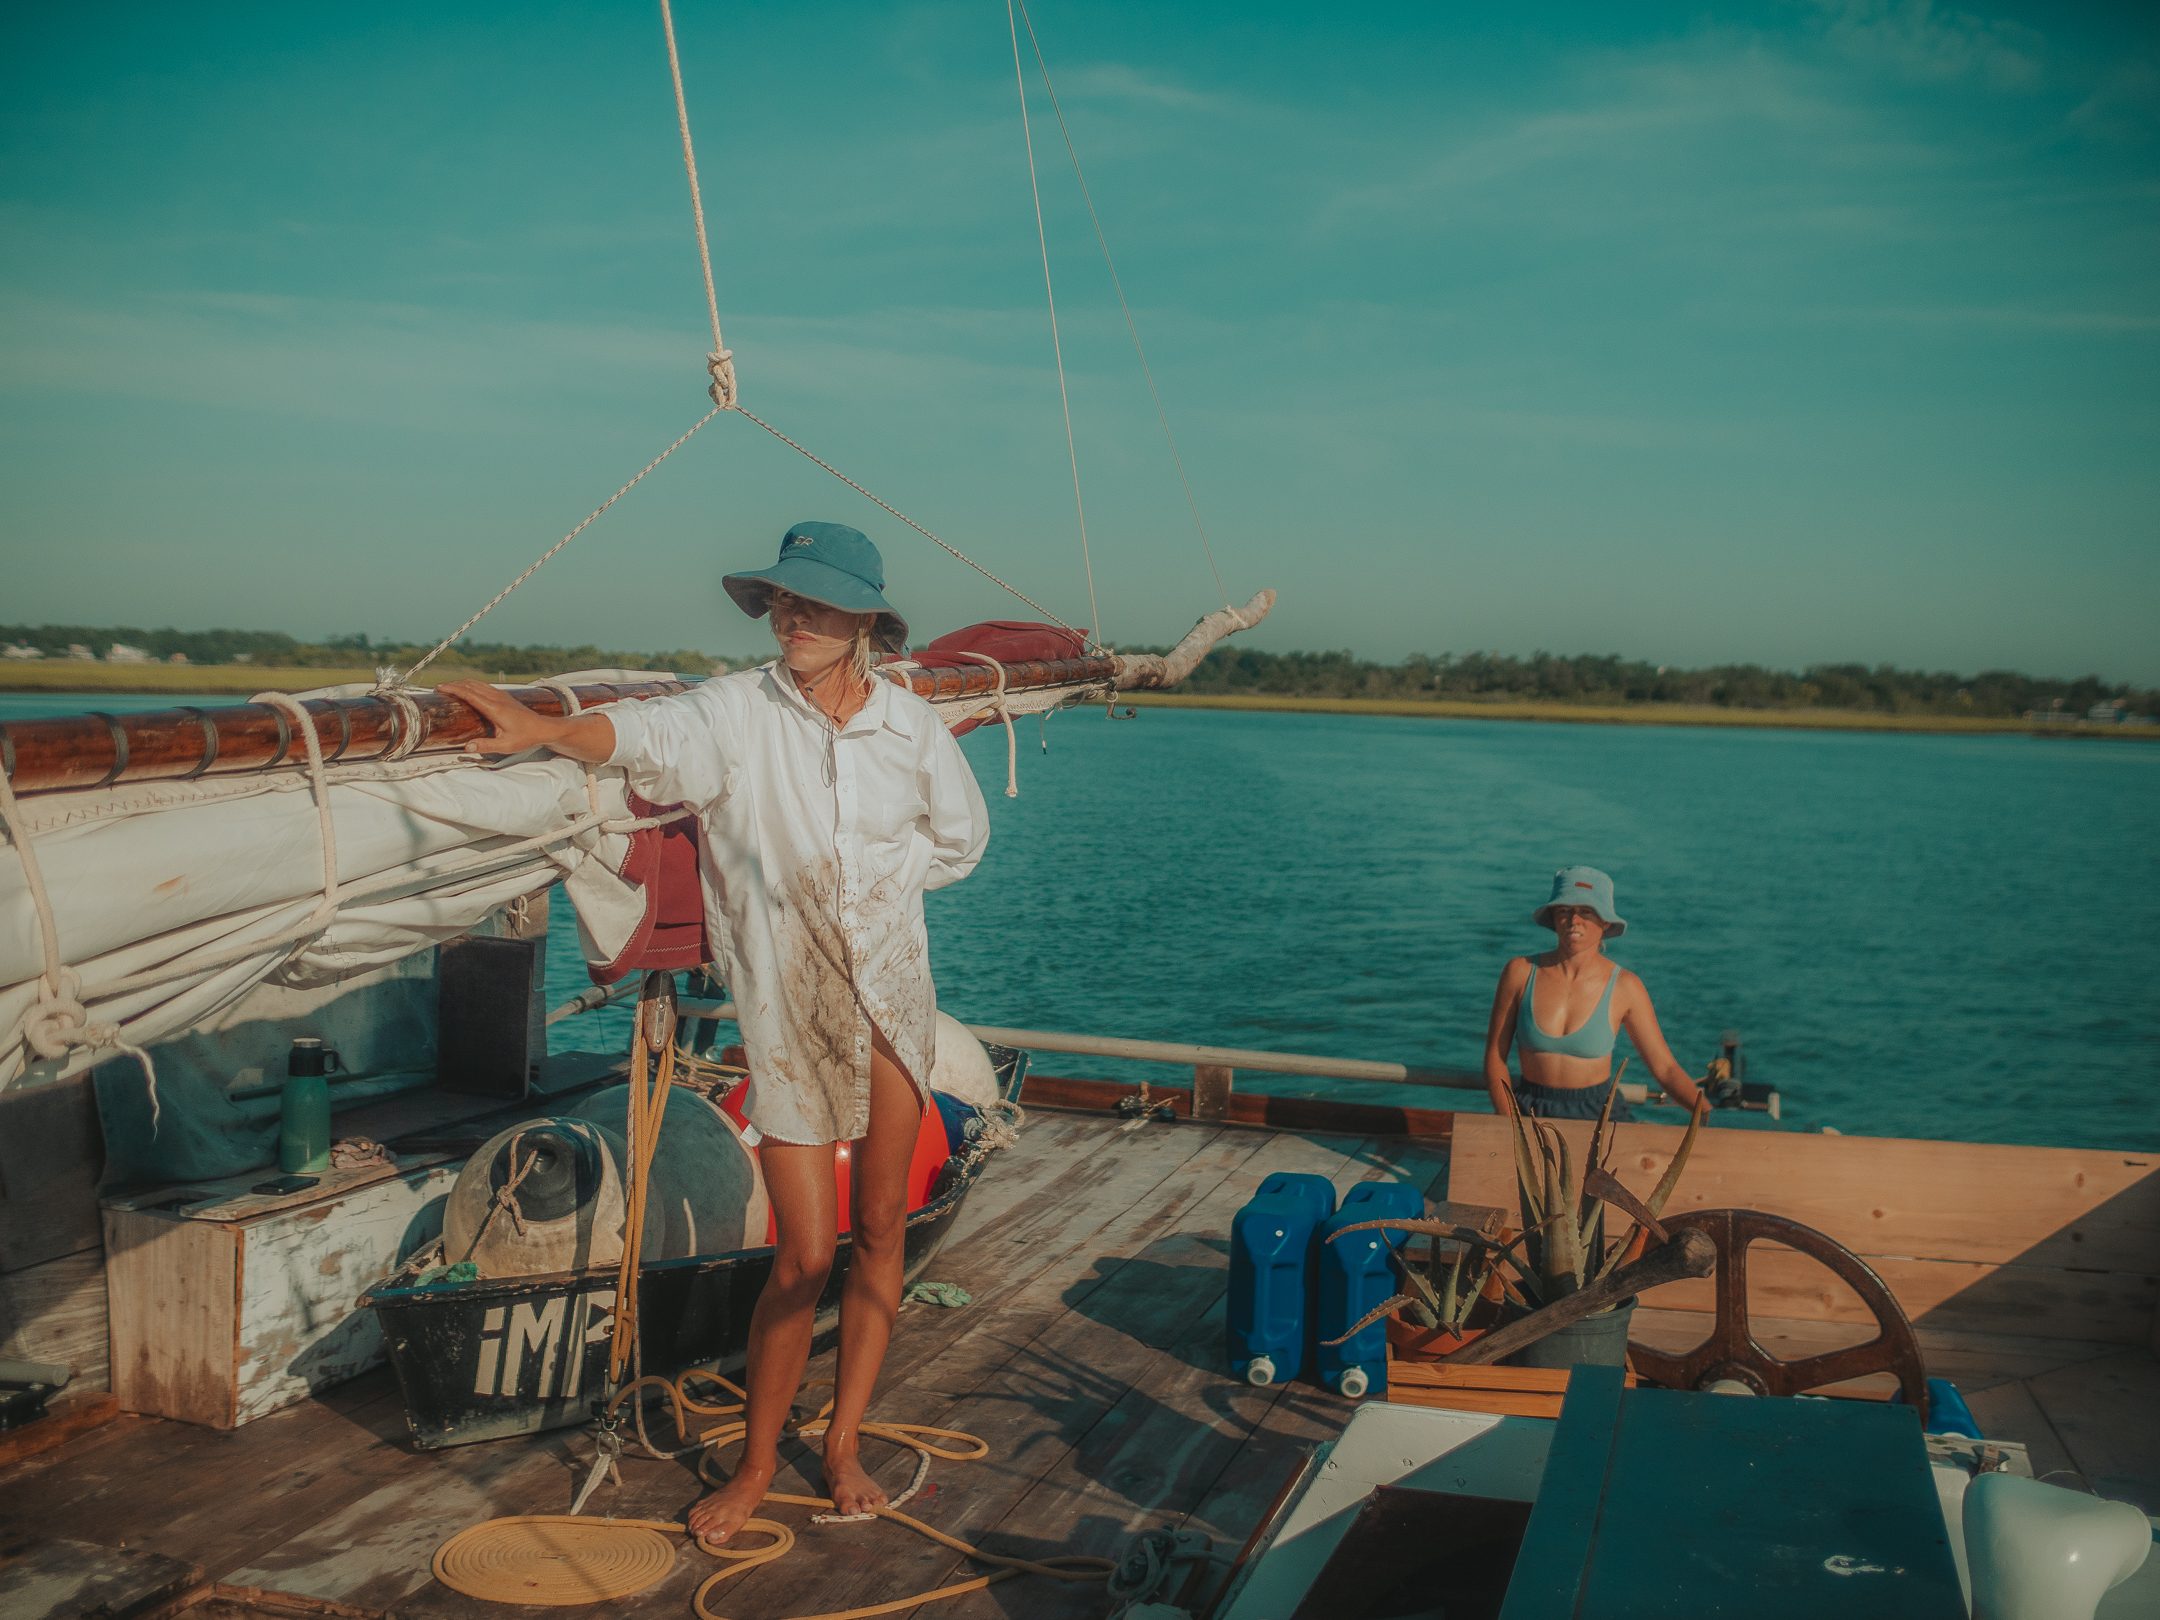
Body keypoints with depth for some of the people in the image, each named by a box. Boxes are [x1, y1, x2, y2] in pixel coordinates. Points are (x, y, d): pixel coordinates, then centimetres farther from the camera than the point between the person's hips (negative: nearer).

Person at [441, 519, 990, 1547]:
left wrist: (880, 876, 3)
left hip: (893, 994, 3)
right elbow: (649, 734, -25)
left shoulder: (910, 724, 0)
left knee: (879, 1230, 8)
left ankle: (844, 1444, 25)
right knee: (806, 1251, -1)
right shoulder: (740, 710, -7)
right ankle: (757, 1462, 20)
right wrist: (541, 727, -42)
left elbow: (959, 837, 15)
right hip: (787, 1004, -2)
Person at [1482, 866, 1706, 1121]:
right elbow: (1495, 1057, 3)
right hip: (1528, 1112, 0)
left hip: (1597, 1114, 0)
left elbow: (1665, 1068, 2)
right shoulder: (1521, 972, -2)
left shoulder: (1624, 987, -2)